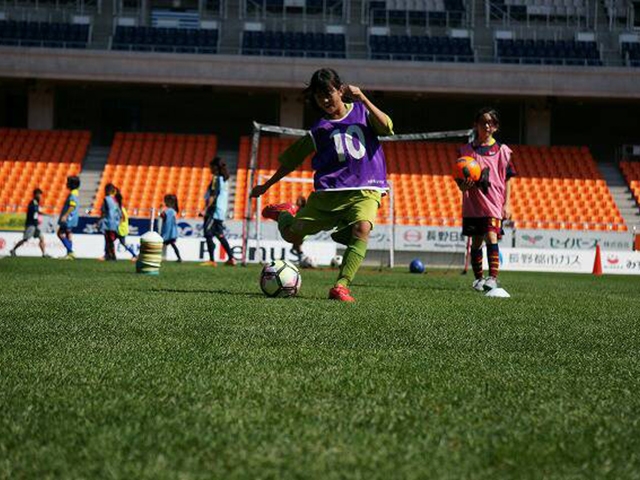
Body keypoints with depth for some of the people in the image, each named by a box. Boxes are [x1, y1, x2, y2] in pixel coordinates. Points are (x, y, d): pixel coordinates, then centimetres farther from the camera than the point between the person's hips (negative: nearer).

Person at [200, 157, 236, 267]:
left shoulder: (216, 179, -10)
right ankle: (231, 258, 15)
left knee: (208, 235, -9)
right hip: (222, 212, 9)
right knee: (220, 235, 17)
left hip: (214, 211, -9)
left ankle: (211, 260, -15)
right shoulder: (225, 179, 16)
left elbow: (213, 196, -19)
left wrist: (206, 208, -22)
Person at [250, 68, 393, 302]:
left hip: (365, 190, -2)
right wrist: (266, 185, 20)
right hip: (329, 191, 2)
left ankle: (341, 285, -33)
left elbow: (387, 128, -12)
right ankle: (286, 213, 32)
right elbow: (291, 159, 17)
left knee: (362, 228, -33)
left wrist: (363, 99, -18)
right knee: (292, 234, -5)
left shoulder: (361, 111, 7)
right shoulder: (320, 129, 8)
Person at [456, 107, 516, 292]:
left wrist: (507, 204, -2)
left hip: (494, 203, -2)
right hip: (472, 203, 2)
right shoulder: (467, 150, 7)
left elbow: (507, 179, 5)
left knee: (491, 237, -16)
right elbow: (459, 178, 10)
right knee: (476, 242, 8)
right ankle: (478, 279, 18)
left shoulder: (501, 150, 4)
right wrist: (463, 185, -13)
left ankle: (493, 278, -21)